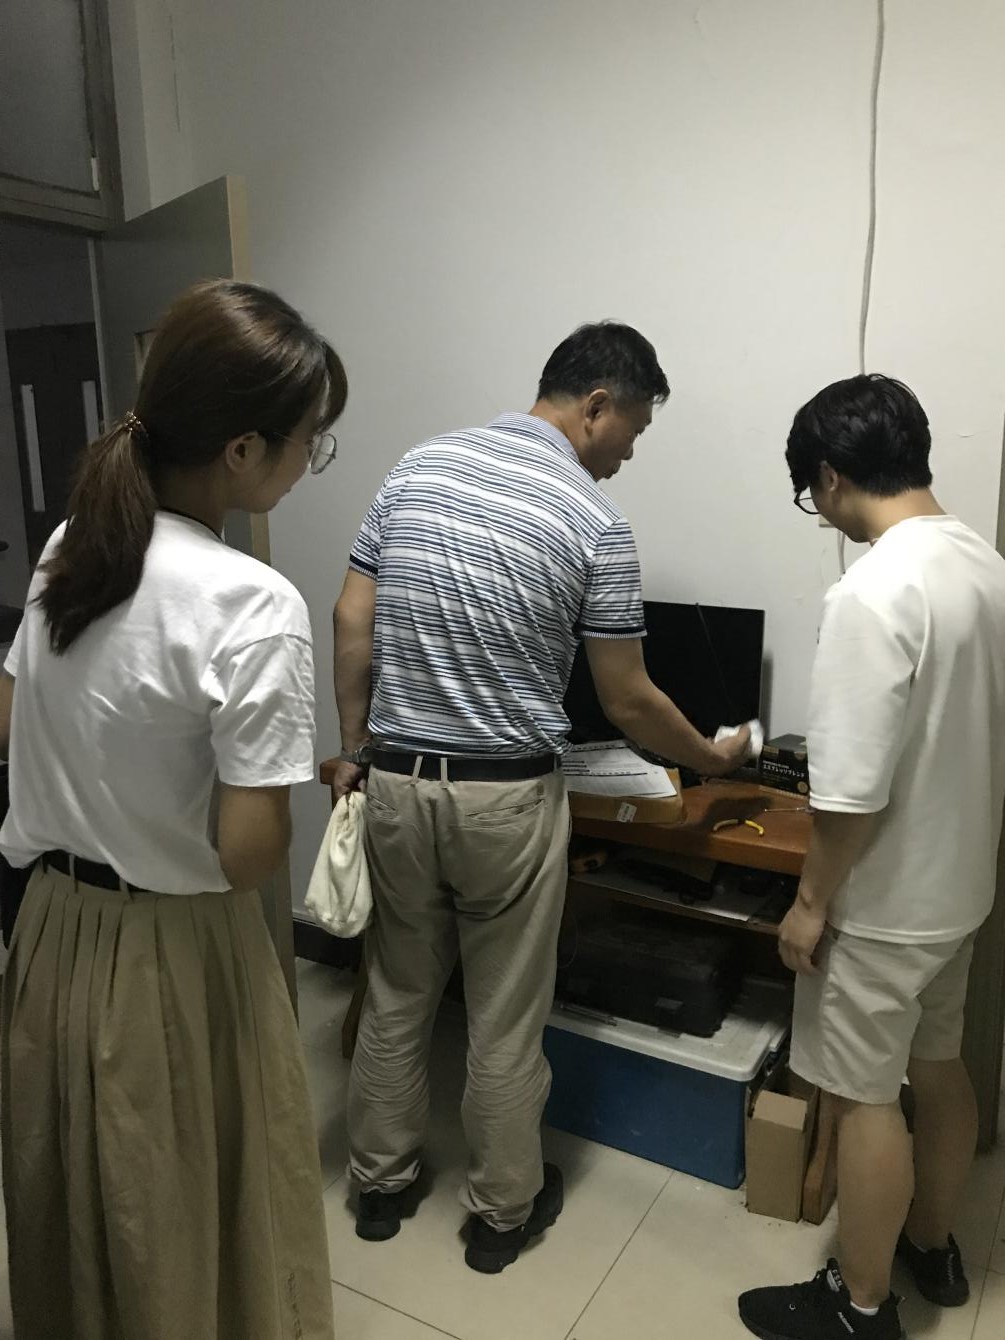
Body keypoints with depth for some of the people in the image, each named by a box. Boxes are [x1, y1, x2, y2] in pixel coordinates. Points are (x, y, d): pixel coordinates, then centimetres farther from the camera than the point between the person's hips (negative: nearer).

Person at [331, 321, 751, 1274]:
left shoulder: (418, 468, 2)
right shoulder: (596, 522, -11)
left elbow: (352, 623, 2)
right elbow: (627, 703, -6)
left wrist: (356, 748, 12)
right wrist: (714, 759, 11)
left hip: (397, 782, 5)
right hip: (506, 797, -4)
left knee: (396, 994, 21)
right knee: (506, 1018, 14)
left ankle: (380, 1184, 39)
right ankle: (501, 1213, 34)